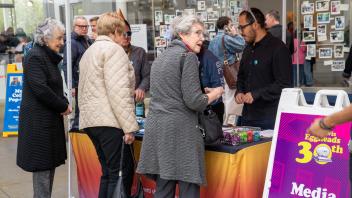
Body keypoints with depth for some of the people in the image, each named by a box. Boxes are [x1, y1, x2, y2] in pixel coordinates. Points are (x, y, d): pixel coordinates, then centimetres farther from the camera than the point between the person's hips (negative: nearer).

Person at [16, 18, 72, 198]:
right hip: (39, 121, -10)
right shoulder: (35, 57, -15)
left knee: (50, 162, 14)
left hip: (50, 119, 10)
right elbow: (40, 89, -23)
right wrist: (63, 106, -13)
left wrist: (64, 103, 1)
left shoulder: (49, 57, 14)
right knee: (42, 164, -4)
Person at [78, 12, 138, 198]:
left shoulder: (89, 52, 22)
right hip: (110, 121, -9)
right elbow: (118, 91, -18)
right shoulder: (114, 50, -8)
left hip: (90, 120, 9)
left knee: (109, 172, 14)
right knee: (121, 173, -5)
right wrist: (129, 126, -17)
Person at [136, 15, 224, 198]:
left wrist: (203, 93, 28)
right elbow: (194, 102, -13)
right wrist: (214, 94, 5)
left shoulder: (160, 57, 19)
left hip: (156, 127, 8)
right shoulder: (188, 56, -6)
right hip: (180, 128, -8)